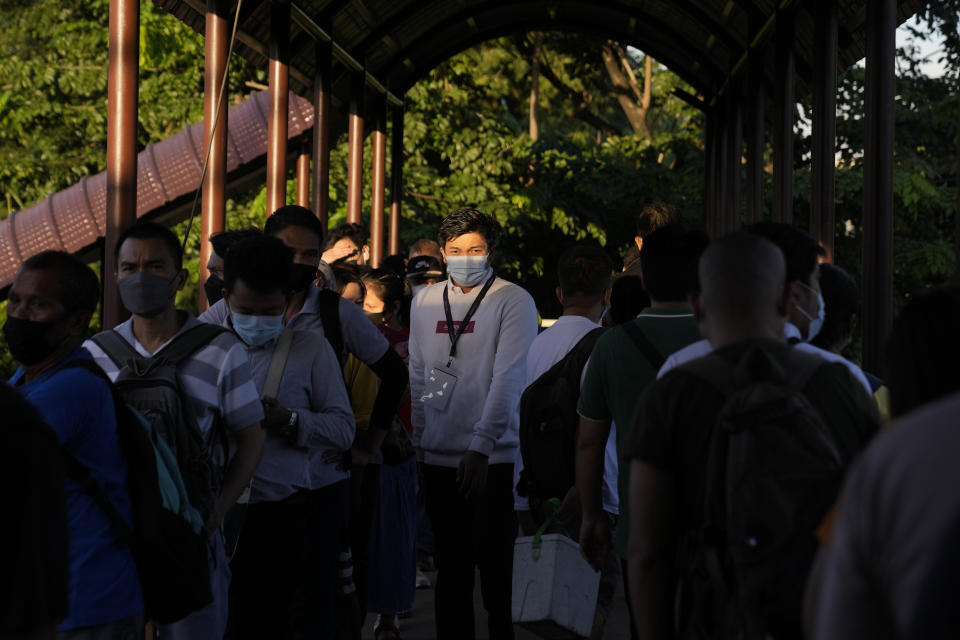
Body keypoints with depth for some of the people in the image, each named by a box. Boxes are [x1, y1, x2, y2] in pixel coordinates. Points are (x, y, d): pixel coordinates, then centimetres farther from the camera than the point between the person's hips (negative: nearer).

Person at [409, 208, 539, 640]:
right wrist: (417, 439, 8)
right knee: (450, 570, 11)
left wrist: (481, 445, -20)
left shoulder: (513, 301, -5)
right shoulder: (425, 302, 10)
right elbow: (417, 374, 14)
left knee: (496, 566, -1)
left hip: (495, 457, -4)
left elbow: (508, 377, -13)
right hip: (438, 456, 4)